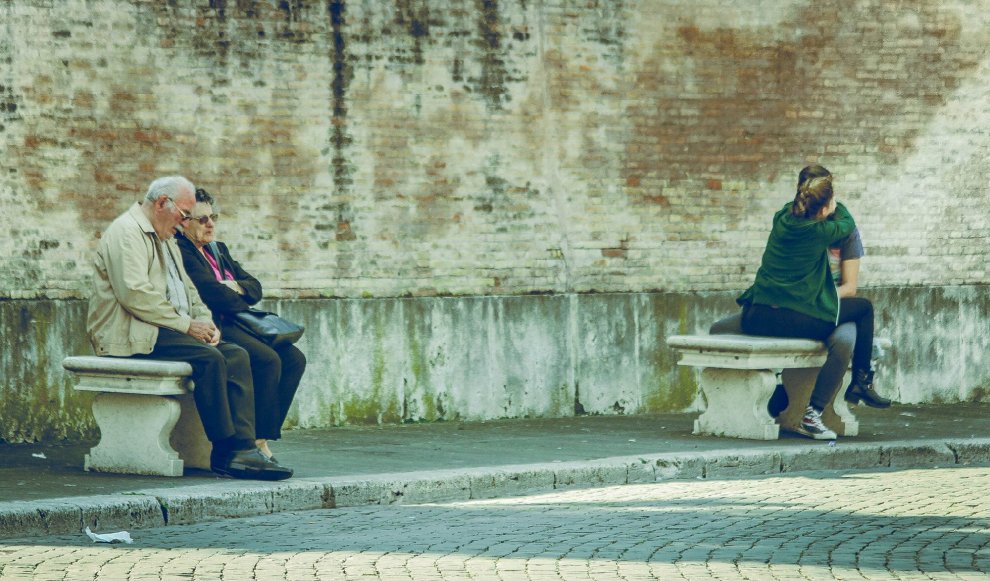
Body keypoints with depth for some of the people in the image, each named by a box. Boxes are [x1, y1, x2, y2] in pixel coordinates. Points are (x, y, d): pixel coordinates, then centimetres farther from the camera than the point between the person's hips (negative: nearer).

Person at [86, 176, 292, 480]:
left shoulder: (167, 240, 24)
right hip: (133, 335, -10)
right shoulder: (126, 232, -9)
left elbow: (188, 290, 26)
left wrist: (206, 323, 5)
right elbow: (134, 293, -20)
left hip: (171, 329, 10)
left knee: (236, 356, -11)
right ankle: (224, 451, -22)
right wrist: (185, 324, -17)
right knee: (209, 358, -28)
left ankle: (242, 448, -22)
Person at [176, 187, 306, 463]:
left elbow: (255, 286, 19)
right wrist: (243, 307, -2)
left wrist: (236, 288, -3)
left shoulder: (219, 250, 26)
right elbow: (209, 290, -16)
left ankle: (263, 438, -14)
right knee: (267, 360, -29)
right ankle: (258, 441, -22)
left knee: (294, 358, -12)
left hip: (235, 325, 9)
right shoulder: (180, 252, -4)